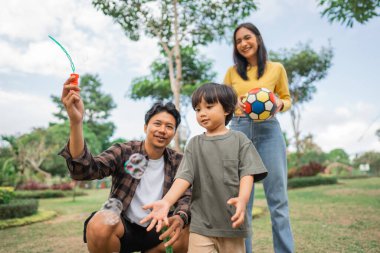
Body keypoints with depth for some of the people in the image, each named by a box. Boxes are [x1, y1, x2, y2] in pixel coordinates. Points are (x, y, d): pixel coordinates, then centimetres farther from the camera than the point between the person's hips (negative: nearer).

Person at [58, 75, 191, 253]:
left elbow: (186, 197, -5)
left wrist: (180, 218, -30)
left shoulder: (178, 162, 0)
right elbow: (83, 170, -25)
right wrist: (76, 122, -40)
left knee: (188, 236, -21)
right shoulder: (124, 152, -10)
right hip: (121, 226, -3)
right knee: (99, 225, -34)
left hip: (154, 230, 4)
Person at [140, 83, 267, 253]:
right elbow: (185, 176, -6)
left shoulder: (239, 140, 1)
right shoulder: (194, 144, 5)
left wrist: (242, 199, -27)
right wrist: (166, 201, -23)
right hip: (201, 225, 0)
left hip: (232, 223, 0)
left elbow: (247, 174, -7)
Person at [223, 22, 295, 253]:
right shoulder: (232, 72, 10)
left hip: (268, 130, -1)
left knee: (277, 196, 0)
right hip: (239, 130, 2)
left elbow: (287, 98, 14)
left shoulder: (276, 68, 7)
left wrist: (279, 104, -9)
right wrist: (235, 104, -9)